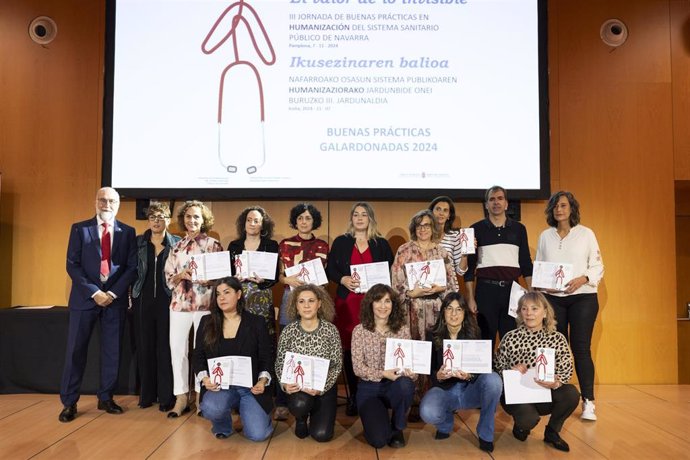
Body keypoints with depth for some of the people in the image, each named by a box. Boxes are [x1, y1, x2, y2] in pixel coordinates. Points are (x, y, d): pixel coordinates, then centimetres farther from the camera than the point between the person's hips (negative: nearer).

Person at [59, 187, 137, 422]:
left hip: (116, 298, 1)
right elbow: (72, 265, -2)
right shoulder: (79, 228, 4)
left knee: (112, 350, 6)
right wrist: (94, 292, -12)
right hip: (85, 297, -1)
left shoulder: (128, 232, 6)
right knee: (75, 351, 1)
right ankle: (69, 403, 12)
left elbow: (132, 267, 2)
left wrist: (113, 293, -10)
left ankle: (106, 398, 19)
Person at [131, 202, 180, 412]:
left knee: (165, 348, -2)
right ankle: (147, 394, 18)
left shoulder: (177, 243, 2)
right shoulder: (138, 242, 8)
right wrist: (132, 294, 1)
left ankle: (166, 396, 6)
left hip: (167, 300, -2)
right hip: (143, 300, 3)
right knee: (144, 347, 6)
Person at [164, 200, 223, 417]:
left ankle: (200, 396, 15)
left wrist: (201, 275, -18)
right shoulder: (177, 247, 12)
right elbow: (169, 278, 11)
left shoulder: (213, 245, 1)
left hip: (205, 304, -3)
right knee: (177, 350, 3)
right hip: (180, 304, 3)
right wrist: (182, 275, -9)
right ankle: (181, 397, 14)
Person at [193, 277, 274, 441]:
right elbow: (199, 356, 8)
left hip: (251, 387, -1)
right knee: (210, 408, -33)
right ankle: (223, 426, 6)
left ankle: (246, 410, 20)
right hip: (219, 386, 1)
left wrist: (263, 380, -15)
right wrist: (204, 378, -10)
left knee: (257, 434, -17)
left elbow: (266, 358, 2)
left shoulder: (257, 322, 2)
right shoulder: (207, 322, 7)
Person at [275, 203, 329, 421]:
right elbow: (278, 275, 7)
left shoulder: (322, 246, 9)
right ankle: (282, 403, 4)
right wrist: (289, 280, -13)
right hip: (291, 298, 0)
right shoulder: (284, 244, 8)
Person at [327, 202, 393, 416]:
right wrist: (343, 279, -12)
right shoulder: (340, 242, 9)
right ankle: (353, 396, 11)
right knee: (349, 348, 0)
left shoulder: (381, 244, 11)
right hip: (347, 301, 0)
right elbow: (330, 270, 6)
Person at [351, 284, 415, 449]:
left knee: (405, 384, -35)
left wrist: (409, 372, -24)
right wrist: (383, 374, -23)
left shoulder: (402, 329, 0)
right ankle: (377, 416, 19)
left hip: (395, 385, 2)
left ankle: (397, 428, -4)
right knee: (379, 440, -21)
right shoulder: (360, 330, -6)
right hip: (369, 388, -2)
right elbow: (358, 368, -9)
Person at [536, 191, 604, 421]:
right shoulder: (545, 236, 10)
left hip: (582, 297, -2)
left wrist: (582, 279, -16)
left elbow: (597, 266, 2)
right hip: (553, 298, 3)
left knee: (581, 348, -6)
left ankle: (588, 402, 1)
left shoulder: (586, 234, 3)